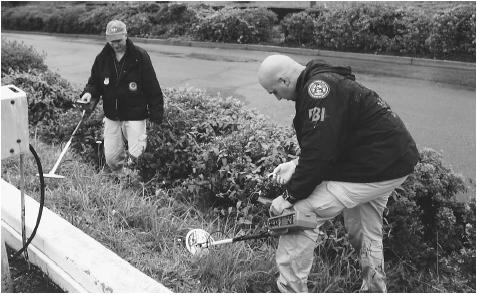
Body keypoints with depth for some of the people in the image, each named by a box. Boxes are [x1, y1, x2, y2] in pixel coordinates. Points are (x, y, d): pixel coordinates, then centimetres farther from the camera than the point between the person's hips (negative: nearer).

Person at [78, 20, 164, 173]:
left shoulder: (140, 56, -10)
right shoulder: (103, 57, 1)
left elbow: (152, 87, -7)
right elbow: (94, 81, 13)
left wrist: (156, 115, -9)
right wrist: (89, 93, -10)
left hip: (135, 115, -4)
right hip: (111, 116, 4)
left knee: (134, 156, -10)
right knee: (111, 158, 9)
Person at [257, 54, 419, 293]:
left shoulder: (318, 88, -20)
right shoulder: (327, 81, 13)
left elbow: (320, 151, -26)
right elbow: (328, 141, 18)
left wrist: (290, 195, -18)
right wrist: (297, 164, 7)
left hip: (375, 168, -11)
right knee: (367, 235, 26)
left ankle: (289, 288, 2)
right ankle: (374, 288, 41)